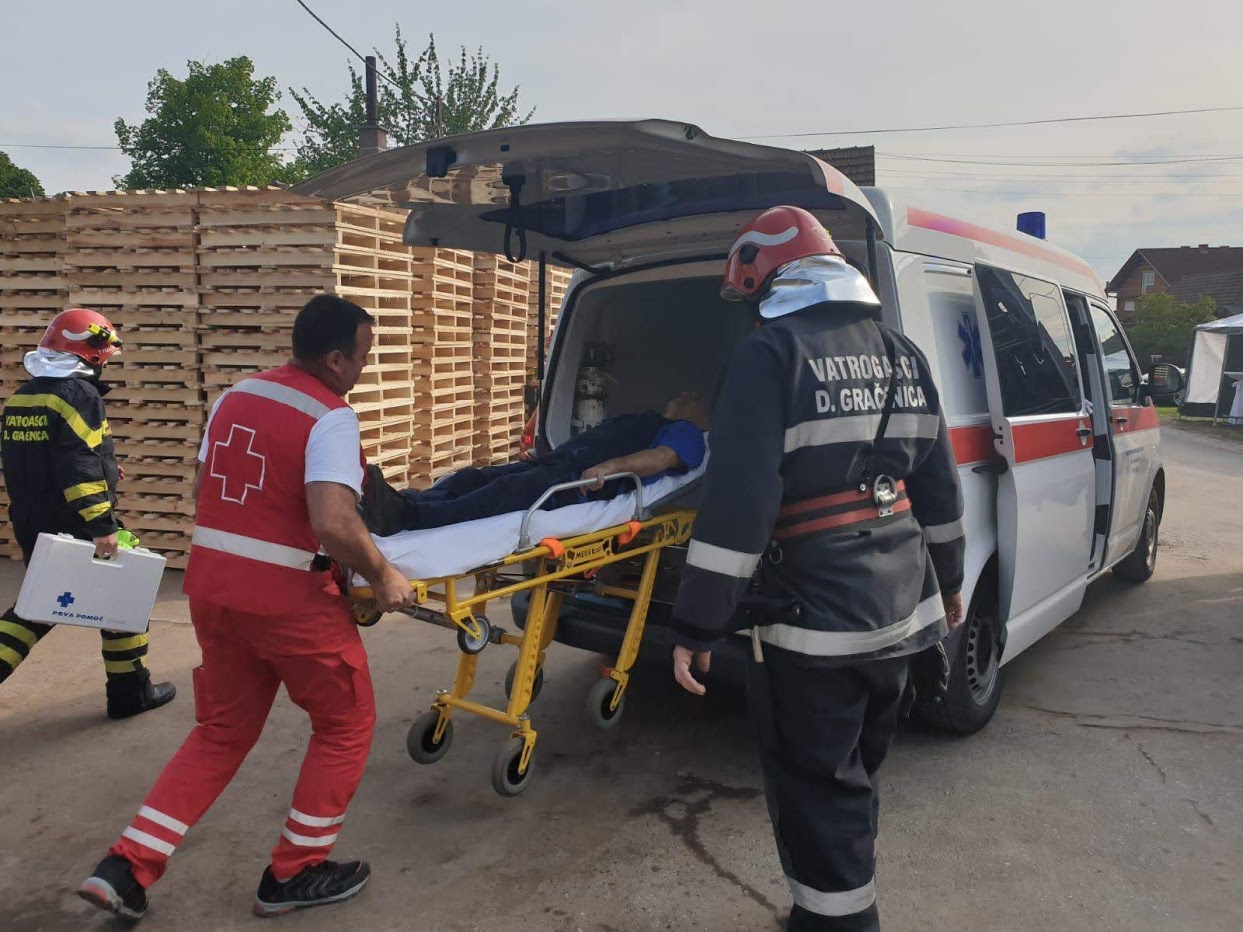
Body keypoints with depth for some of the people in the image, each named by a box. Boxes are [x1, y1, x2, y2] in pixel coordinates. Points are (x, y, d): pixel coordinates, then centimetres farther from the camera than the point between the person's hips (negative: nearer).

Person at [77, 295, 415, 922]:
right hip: (285, 596, -8)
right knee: (345, 724, 13)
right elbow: (333, 524, -26)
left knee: (222, 732, 23)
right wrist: (382, 578, -12)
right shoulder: (331, 417, -15)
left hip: (211, 583, 8)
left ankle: (126, 868, 19)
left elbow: (203, 489, 19)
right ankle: (294, 874, 21)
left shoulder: (234, 396, 10)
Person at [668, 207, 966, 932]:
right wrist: (948, 581, 26)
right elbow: (939, 484, 14)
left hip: (813, 621, -8)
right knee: (857, 770, 24)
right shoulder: (901, 353, 9)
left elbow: (739, 501, -21)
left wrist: (697, 628, -17)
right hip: (901, 613, 8)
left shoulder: (770, 355, -14)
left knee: (817, 788, 6)